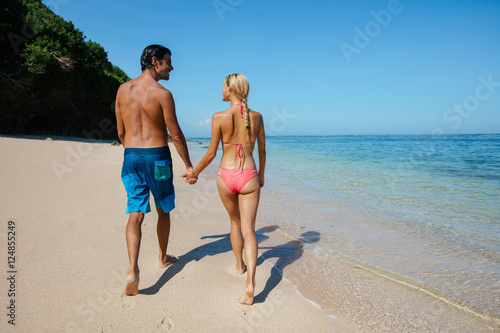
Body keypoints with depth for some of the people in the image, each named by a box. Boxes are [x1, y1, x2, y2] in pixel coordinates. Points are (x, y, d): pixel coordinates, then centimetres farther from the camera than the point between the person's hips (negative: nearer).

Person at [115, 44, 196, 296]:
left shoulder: (123, 90, 6)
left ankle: (132, 269, -12)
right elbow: (176, 135, -9)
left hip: (131, 158, 4)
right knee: (163, 211, 16)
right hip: (157, 157, -4)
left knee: (135, 214, 2)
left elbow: (121, 131, 11)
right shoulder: (162, 94, -11)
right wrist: (189, 165, 0)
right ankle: (163, 257, 33)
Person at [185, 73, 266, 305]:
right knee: (248, 229, 1)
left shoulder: (219, 117, -7)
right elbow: (262, 150, 9)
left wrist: (195, 172, 12)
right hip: (249, 176, 1)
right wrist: (261, 174, 24)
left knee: (235, 222, 23)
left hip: (226, 176, 0)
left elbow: (211, 153, -4)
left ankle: (239, 265, 41)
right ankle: (250, 284, -11)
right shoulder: (257, 117, 1)